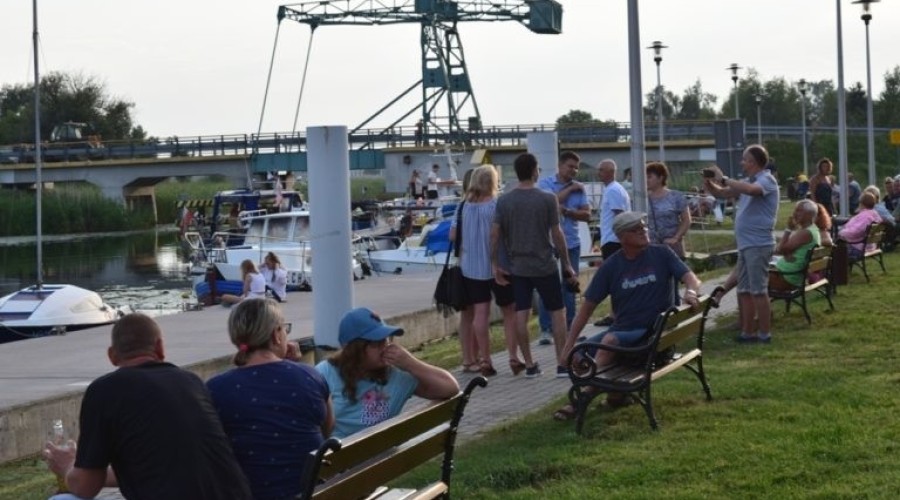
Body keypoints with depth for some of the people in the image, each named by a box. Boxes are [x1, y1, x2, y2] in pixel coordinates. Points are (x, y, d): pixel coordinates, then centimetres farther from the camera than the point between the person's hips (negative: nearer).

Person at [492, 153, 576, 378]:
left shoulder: (504, 201, 0)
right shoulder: (547, 199, -9)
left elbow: (494, 234, -2)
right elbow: (557, 234, -7)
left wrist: (495, 264, 6)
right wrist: (566, 264, 1)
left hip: (518, 266, 3)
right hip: (545, 265, -3)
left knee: (521, 314, 5)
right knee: (557, 312, 7)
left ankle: (529, 365, 9)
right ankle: (562, 364, 6)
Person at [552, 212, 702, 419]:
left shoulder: (661, 254, 1)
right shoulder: (612, 266, 3)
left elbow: (692, 279, -6)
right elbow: (588, 305, 3)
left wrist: (690, 292, -32)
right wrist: (569, 344, -2)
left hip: (652, 332, -4)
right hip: (621, 330, 4)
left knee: (610, 340, -32)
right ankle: (616, 390, 6)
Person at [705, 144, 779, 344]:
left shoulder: (767, 180, -10)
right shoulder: (749, 181, 17)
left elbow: (750, 190, -33)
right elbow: (722, 193, 23)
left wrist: (723, 179, -26)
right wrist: (709, 183, 2)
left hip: (758, 245, -9)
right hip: (745, 244, 9)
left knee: (758, 291, -7)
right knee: (744, 291, 11)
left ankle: (764, 333, -2)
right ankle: (748, 332, 17)